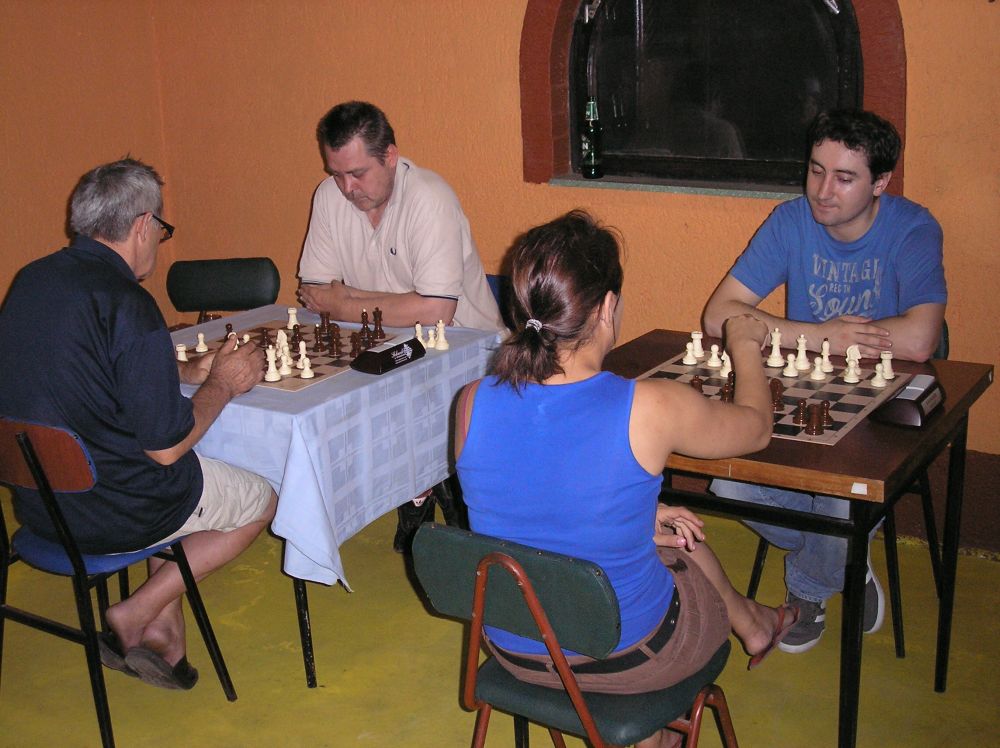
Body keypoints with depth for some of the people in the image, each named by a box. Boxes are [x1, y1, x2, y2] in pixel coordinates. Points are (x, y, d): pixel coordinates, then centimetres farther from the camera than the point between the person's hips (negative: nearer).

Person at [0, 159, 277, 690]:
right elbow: (166, 445, -20)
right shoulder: (127, 304, -23)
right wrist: (223, 385, -4)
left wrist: (185, 371, 13)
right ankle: (136, 617, 9)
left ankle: (162, 631, 23)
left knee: (177, 482, 32)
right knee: (260, 502, 14)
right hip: (106, 512, -8)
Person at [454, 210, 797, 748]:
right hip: (626, 657, -3)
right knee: (687, 550, 28)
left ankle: (753, 625, 47)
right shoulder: (649, 409, -26)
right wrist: (745, 347, 15)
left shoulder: (472, 404, -16)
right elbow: (756, 427, -4)